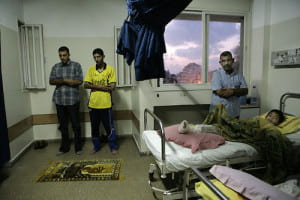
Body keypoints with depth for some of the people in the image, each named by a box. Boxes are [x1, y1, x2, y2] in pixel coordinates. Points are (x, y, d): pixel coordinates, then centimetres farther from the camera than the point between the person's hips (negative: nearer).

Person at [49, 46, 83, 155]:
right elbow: (51, 81, 2)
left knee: (76, 125, 3)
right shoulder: (55, 67, 12)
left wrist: (62, 80, -9)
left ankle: (78, 147, 16)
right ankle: (64, 147, 25)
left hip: (72, 100, -4)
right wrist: (68, 81, -13)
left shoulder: (76, 65, 0)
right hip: (59, 100, 4)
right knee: (63, 125, 11)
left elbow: (79, 81, -10)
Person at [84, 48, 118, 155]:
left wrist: (94, 86, -11)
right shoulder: (91, 69, 7)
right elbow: (86, 85, -2)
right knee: (94, 127, 15)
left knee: (109, 127, 6)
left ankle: (113, 147, 23)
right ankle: (96, 146, 33)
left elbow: (112, 87, -12)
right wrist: (102, 86, -14)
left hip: (106, 104, -3)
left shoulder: (110, 69, -3)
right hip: (93, 104, 4)